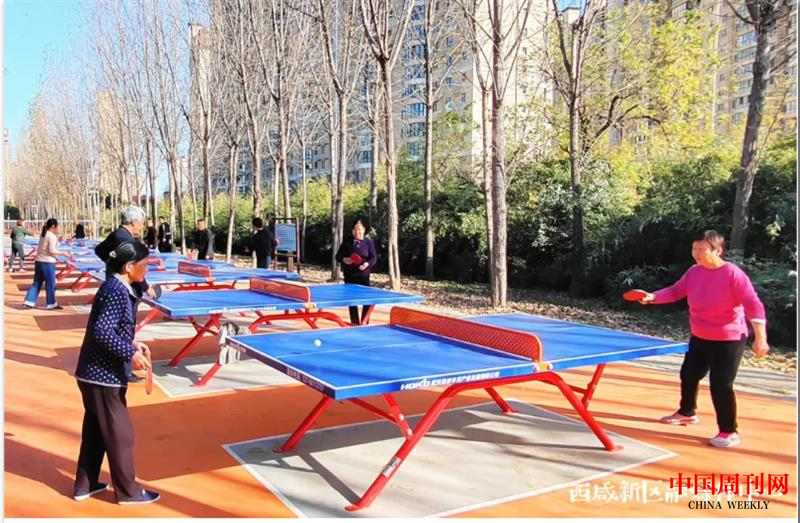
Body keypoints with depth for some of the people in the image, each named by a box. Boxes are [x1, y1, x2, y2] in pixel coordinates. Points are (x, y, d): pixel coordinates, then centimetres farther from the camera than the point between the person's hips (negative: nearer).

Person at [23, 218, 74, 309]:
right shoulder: (52, 236, -14)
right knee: (50, 283, 3)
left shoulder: (43, 234, 12)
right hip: (48, 263, -8)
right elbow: (52, 250, -19)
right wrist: (64, 254, -16)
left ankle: (28, 302, 9)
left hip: (39, 261, 8)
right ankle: (51, 304, 12)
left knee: (37, 283, 12)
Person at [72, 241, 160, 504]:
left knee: (95, 431, 19)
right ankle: (128, 491, 16)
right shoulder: (117, 291, -21)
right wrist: (130, 354, -24)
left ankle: (85, 485, 32)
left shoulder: (115, 288, 9)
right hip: (103, 375, -10)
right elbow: (102, 332, -27)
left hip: (94, 373, 10)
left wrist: (133, 344, 10)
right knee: (120, 433, 3)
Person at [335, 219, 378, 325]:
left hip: (363, 276, -2)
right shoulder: (347, 242, 6)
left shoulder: (369, 242, 2)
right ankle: (355, 323, 17)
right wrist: (344, 260, -13)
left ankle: (364, 323, 6)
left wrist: (367, 264, -24)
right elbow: (338, 256, 9)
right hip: (349, 276, 2)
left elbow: (374, 258, -4)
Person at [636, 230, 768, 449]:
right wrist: (653, 297, -11)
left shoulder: (733, 275, -22)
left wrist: (760, 338, -28)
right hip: (700, 338, 7)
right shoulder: (694, 272, -3)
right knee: (688, 375, 18)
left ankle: (729, 432, 5)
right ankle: (687, 413, 42)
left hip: (729, 340, -7)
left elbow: (754, 305, -23)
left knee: (721, 385, -11)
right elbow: (675, 291, 7)